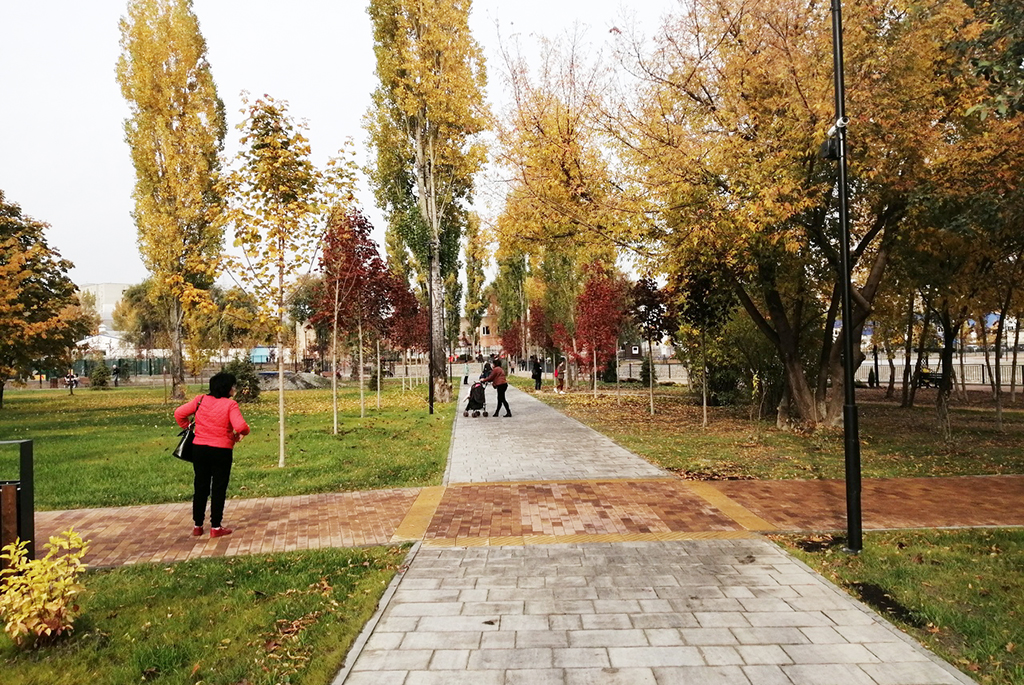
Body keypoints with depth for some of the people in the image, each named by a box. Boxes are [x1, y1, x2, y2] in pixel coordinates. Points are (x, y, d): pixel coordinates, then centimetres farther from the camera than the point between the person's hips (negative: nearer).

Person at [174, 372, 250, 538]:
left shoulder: (200, 400, 1)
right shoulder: (230, 404, -13)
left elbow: (179, 413, 0)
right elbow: (240, 426, -24)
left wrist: (187, 426, 16)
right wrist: (241, 433, -2)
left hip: (199, 449, 5)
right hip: (221, 451, -4)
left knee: (200, 487, 15)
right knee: (218, 489, 6)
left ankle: (198, 526, 24)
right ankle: (215, 527, 11)